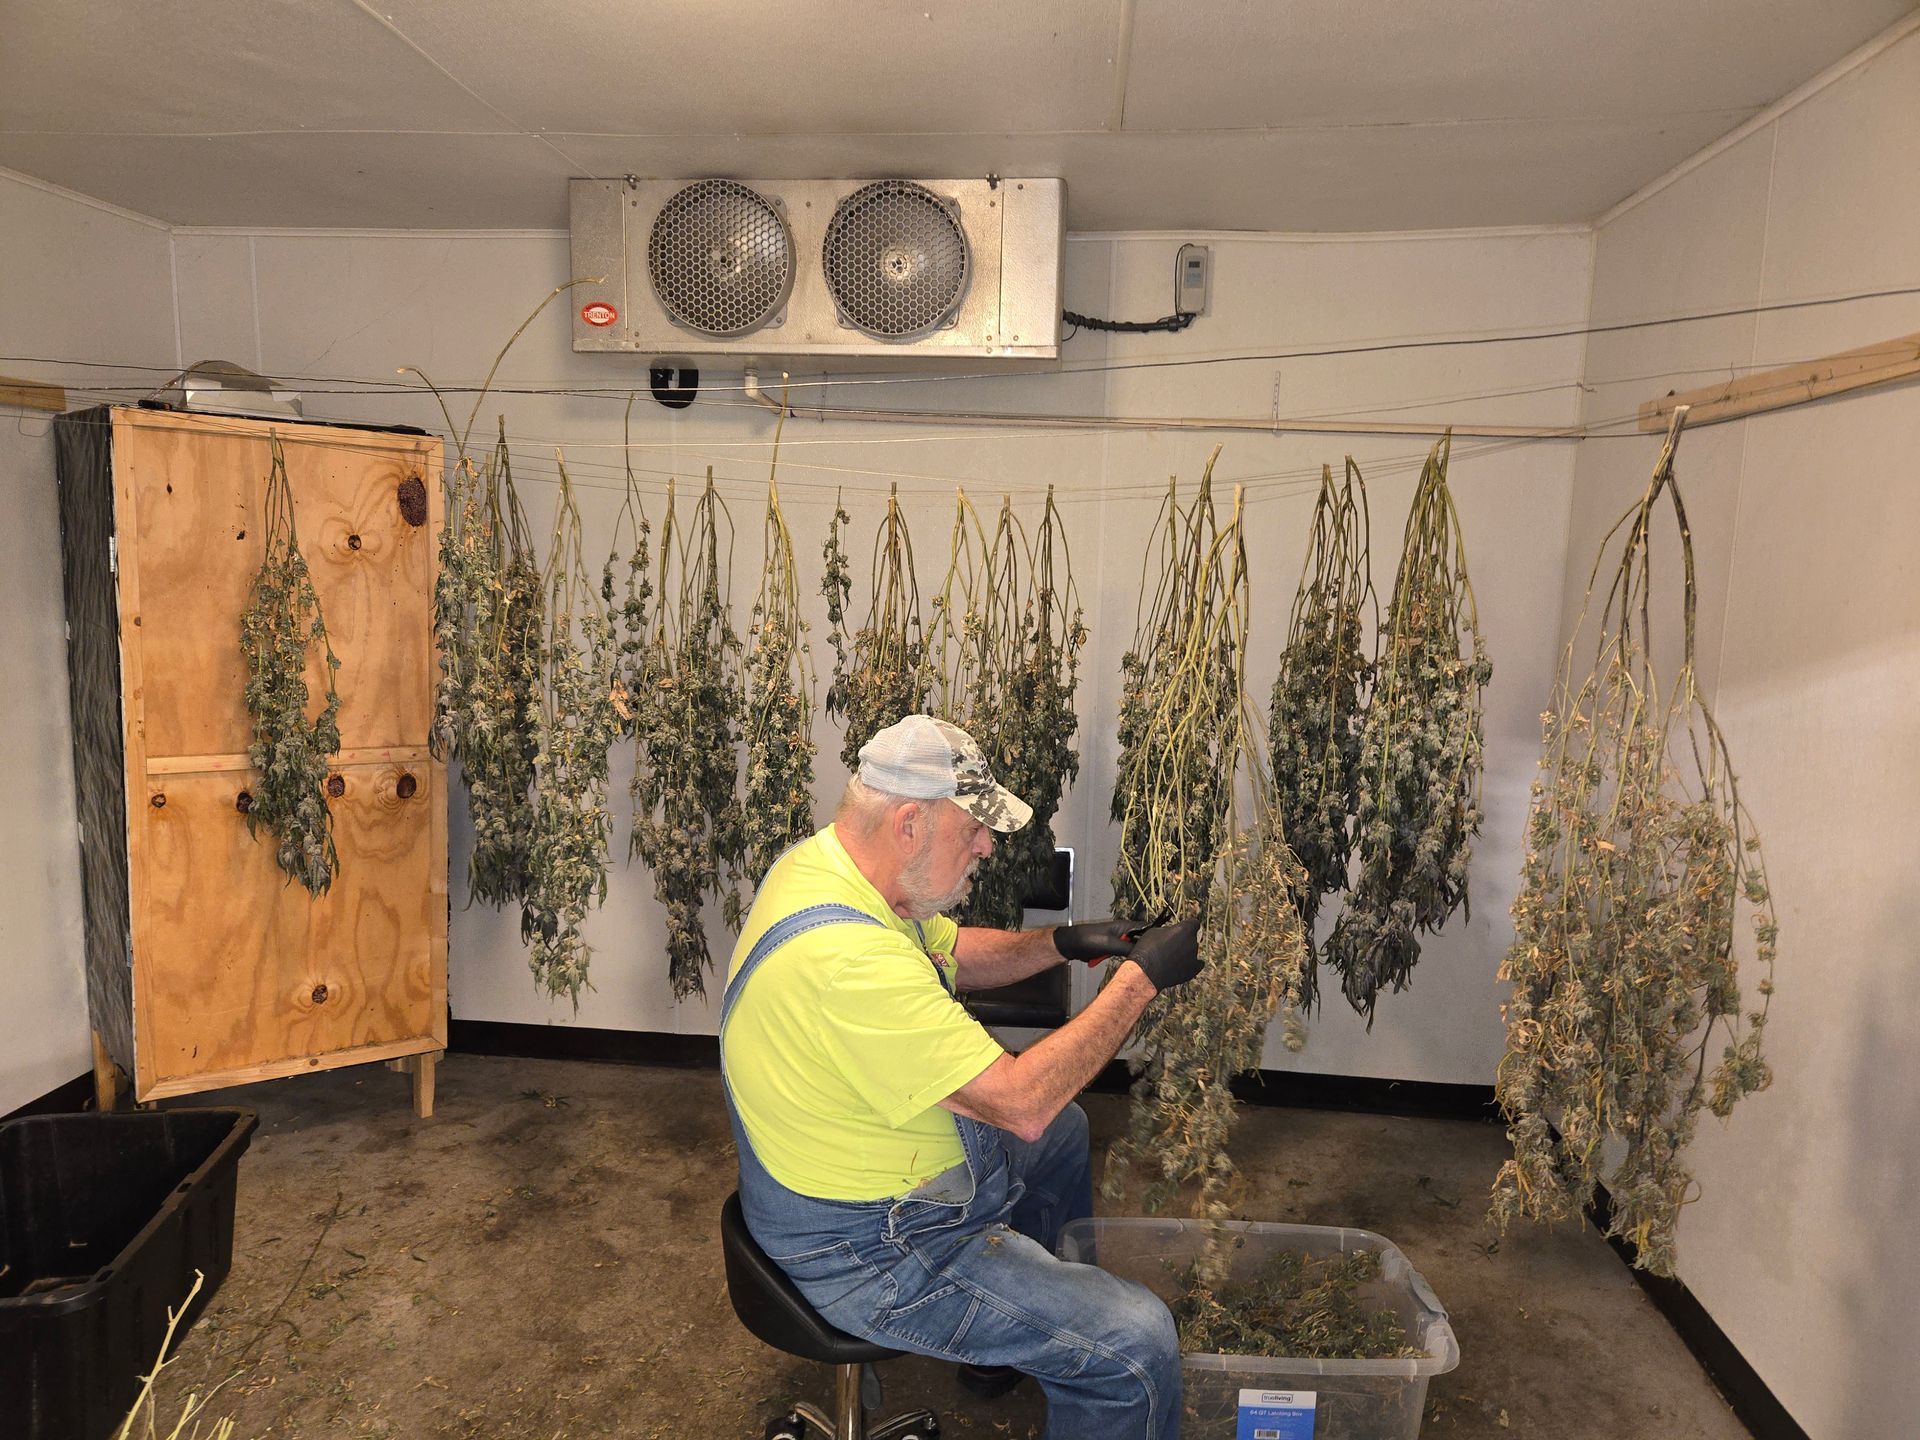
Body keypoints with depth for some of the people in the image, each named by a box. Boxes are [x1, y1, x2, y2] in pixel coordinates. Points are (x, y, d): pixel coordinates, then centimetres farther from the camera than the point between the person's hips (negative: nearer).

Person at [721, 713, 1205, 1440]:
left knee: (1064, 1133, 29)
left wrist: (1062, 943, -4)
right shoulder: (848, 957, -36)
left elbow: (953, 953, 11)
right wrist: (1139, 980, -23)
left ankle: (1007, 1340, 44)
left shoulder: (828, 863, -5)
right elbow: (1021, 1101, -31)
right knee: (1136, 1341, -14)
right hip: (868, 1256, -10)